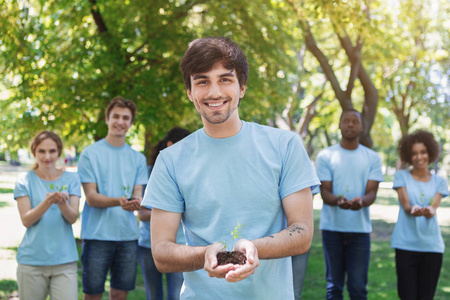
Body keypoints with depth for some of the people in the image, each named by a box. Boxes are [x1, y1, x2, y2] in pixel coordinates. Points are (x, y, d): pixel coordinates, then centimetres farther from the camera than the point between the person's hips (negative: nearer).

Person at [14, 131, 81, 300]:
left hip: (65, 261, 1)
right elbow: (26, 220, -5)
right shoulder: (24, 180, 3)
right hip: (32, 261, 0)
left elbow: (73, 218, -4)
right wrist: (47, 202, -21)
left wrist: (62, 204, -25)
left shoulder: (71, 179, 6)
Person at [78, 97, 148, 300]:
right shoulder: (90, 154, 0)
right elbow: (91, 197, -6)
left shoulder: (138, 158, 12)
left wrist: (136, 201, -20)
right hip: (97, 235, -3)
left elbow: (137, 193, 6)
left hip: (128, 235, 3)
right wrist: (119, 201, -25)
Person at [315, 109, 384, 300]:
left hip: (360, 228, 1)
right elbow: (325, 193, -1)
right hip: (332, 227, 0)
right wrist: (338, 201, -25)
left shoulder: (372, 158, 8)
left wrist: (361, 202, -25)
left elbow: (372, 193, 0)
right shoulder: (325, 156, 5)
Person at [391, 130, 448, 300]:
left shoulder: (439, 182, 10)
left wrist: (429, 211, -30)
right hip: (406, 245, -2)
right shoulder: (401, 176, 4)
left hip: (432, 246, 2)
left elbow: (434, 208, -6)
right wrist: (413, 210, -32)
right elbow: (405, 205, -8)